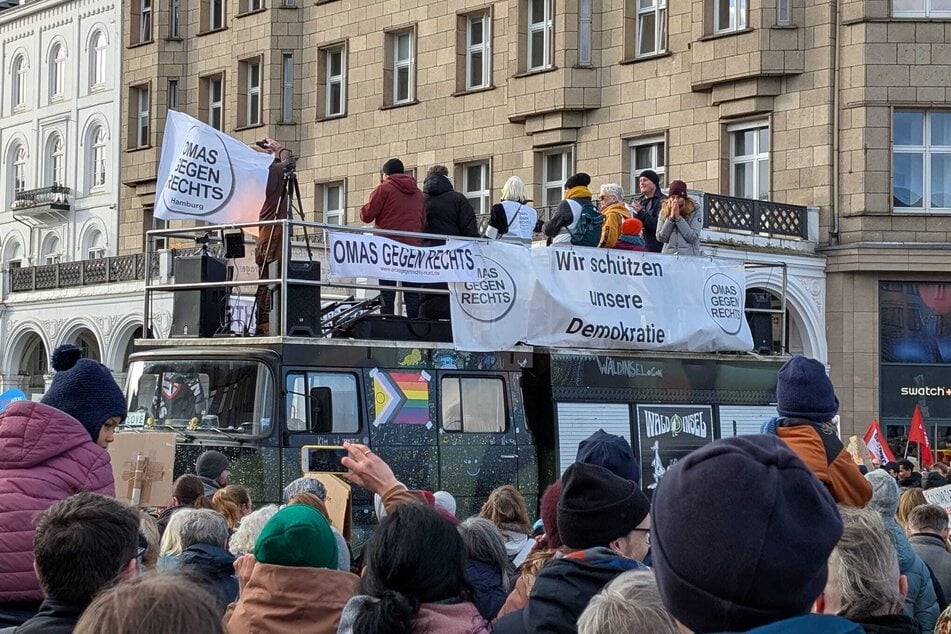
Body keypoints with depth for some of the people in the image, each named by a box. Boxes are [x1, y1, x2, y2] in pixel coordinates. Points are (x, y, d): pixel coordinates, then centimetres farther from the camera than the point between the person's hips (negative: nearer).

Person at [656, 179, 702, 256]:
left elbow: (693, 237, -8)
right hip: (668, 256, 2)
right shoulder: (664, 212, 10)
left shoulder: (694, 213, 2)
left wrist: (678, 218, -8)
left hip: (688, 255, -2)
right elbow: (660, 238, 4)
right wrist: (671, 218, -5)